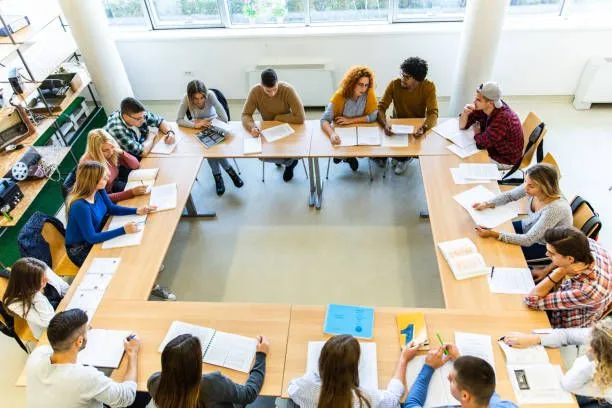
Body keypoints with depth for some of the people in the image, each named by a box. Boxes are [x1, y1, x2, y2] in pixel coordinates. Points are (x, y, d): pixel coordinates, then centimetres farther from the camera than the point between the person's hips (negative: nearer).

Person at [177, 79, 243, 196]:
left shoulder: (210, 95, -27)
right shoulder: (186, 98, -23)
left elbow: (224, 119, -29)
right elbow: (179, 120, -22)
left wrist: (204, 121, -25)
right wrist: (195, 124, -38)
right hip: (198, 130, 1)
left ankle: (217, 175, -13)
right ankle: (229, 170, -16)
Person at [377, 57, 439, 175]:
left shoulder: (429, 87, -18)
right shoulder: (394, 84, -16)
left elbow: (433, 113, -24)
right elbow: (380, 107, -19)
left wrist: (423, 127, -47)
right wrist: (385, 124, -41)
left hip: (418, 126, 0)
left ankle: (403, 158, 8)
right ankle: (402, 157, 9)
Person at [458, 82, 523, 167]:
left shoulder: (503, 118, -35)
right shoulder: (483, 108, -12)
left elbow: (482, 143, -31)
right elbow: (462, 126, -3)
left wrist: (477, 132, -10)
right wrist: (465, 113, -24)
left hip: (505, 160, -7)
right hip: (494, 148, 7)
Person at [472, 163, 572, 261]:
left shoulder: (556, 209, -38)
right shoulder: (532, 188, -21)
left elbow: (528, 240, -35)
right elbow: (509, 195, 0)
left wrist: (494, 234, -40)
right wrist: (487, 204, -17)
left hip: (543, 246, -6)